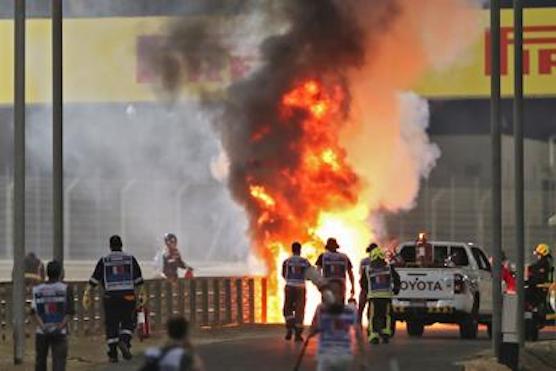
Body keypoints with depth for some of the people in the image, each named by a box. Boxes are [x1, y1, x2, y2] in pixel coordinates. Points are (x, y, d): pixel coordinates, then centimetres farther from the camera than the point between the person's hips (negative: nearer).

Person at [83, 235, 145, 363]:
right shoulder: (130, 259, 6)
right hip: (128, 295, 0)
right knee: (128, 323, 11)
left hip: (110, 296, 0)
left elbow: (93, 280, 1)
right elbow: (139, 280, 8)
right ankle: (124, 341, -16)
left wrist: (87, 294, 5)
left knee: (111, 325, 6)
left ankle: (112, 354, 6)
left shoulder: (104, 261, 3)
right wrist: (142, 294, 18)